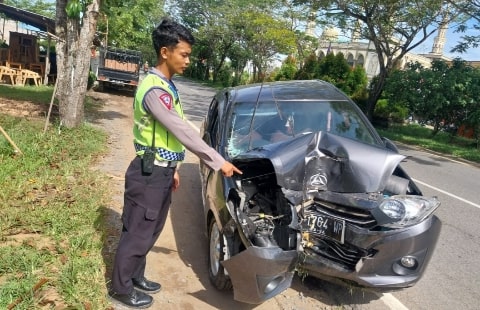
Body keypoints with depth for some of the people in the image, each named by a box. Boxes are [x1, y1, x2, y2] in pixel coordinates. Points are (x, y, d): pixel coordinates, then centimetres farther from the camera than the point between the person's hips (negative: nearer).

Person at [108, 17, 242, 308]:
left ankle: (136, 276, 39)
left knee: (151, 231, 21)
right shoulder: (154, 89, -22)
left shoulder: (167, 85, 11)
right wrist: (218, 161, -20)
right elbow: (183, 132, -25)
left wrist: (173, 169, 17)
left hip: (161, 170, 9)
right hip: (148, 173, -9)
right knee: (137, 233, 6)